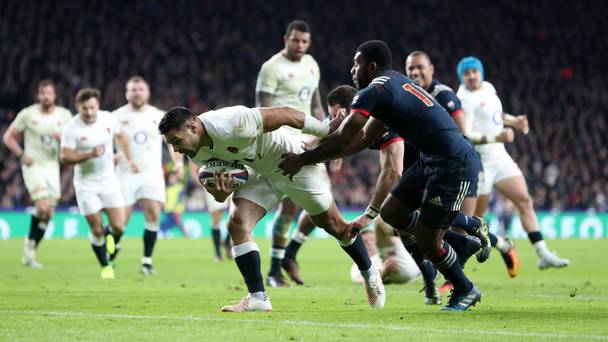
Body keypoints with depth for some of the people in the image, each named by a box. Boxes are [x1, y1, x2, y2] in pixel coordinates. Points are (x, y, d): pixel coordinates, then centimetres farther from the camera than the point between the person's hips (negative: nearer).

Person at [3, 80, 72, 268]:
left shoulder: (64, 115, 2)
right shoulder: (27, 114, -5)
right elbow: (8, 136, 2)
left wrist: (63, 137, -15)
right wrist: (21, 155, -11)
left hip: (53, 167, 4)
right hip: (34, 167, -4)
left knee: (48, 214, 3)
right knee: (43, 206, -21)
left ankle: (30, 253, 15)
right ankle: (30, 243, 1)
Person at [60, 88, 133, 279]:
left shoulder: (109, 119, -6)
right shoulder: (71, 128, -17)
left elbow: (121, 137, 15)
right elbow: (65, 157, -18)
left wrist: (129, 159, 13)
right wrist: (89, 155, -29)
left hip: (109, 180, 3)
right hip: (86, 183, -3)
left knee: (118, 227, -6)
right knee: (96, 230, -2)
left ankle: (110, 236, 31)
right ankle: (105, 267, 18)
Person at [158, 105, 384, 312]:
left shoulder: (232, 125, -38)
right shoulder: (197, 153, -13)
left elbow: (285, 114, -28)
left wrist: (328, 131, -17)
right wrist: (219, 192, -27)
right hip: (259, 172, 6)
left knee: (333, 225, 10)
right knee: (237, 224, -14)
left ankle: (369, 274, 33)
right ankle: (258, 298, -9)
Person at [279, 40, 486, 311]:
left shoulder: (373, 93, -13)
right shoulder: (397, 84, 18)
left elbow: (341, 140, -16)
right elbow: (364, 138, 22)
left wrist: (300, 160, -4)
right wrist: (312, 154, 18)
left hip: (454, 164, -10)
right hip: (432, 160, 10)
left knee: (425, 241, -2)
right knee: (391, 212, 12)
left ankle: (465, 291, 20)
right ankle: (472, 228, 25)